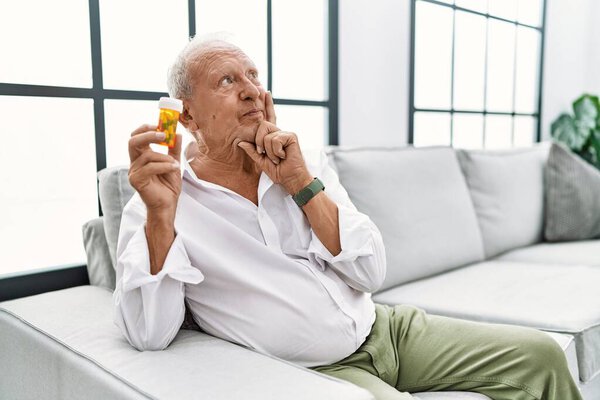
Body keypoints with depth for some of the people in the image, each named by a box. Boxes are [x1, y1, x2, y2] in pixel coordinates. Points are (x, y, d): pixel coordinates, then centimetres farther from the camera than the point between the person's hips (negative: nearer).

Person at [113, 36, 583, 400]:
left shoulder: (307, 165, 3)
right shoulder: (156, 210, -8)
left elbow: (371, 274, -5)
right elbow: (148, 335, -19)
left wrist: (302, 183, -15)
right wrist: (161, 213, -30)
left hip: (388, 328, 5)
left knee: (540, 355, 1)